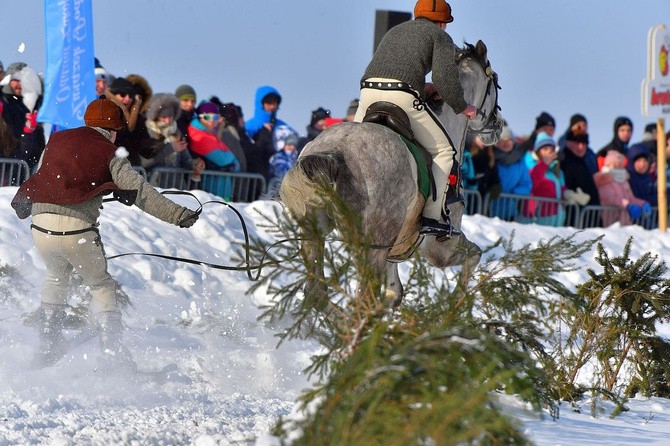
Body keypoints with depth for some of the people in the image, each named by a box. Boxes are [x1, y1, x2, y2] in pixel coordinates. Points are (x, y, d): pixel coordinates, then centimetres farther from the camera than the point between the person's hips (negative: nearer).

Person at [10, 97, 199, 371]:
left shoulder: (55, 141, 16)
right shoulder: (107, 152, 3)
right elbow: (139, 192, -5)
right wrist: (178, 215, -5)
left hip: (41, 226, 4)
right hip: (78, 230, -4)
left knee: (56, 277, 33)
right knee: (101, 286, 17)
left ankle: (48, 345, 32)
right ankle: (112, 353, 6)